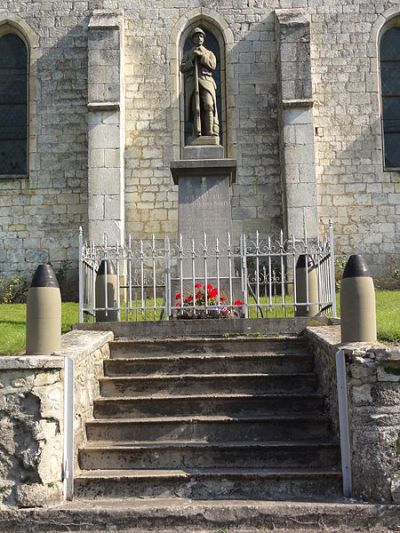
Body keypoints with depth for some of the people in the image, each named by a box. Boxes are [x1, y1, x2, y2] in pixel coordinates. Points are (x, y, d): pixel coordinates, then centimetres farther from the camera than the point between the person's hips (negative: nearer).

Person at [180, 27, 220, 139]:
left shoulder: (209, 53, 22)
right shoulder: (188, 54, 22)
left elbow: (212, 66, 3)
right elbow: (182, 68, 8)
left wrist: (201, 56, -5)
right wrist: (192, 60, -6)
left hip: (206, 82, 0)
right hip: (192, 82, 0)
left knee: (208, 106, -17)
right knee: (196, 109, -10)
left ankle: (211, 133, -22)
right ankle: (197, 134, -14)